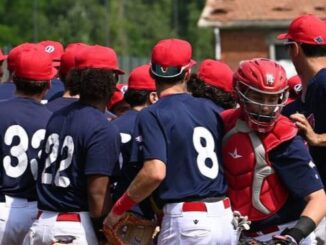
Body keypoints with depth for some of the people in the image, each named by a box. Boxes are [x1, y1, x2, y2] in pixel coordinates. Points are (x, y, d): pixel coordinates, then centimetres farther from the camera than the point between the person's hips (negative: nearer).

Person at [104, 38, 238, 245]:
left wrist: (119, 209, -8)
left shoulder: (152, 116, -7)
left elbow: (155, 172, -18)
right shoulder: (209, 109, 11)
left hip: (187, 220, -6)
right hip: (226, 217, 6)